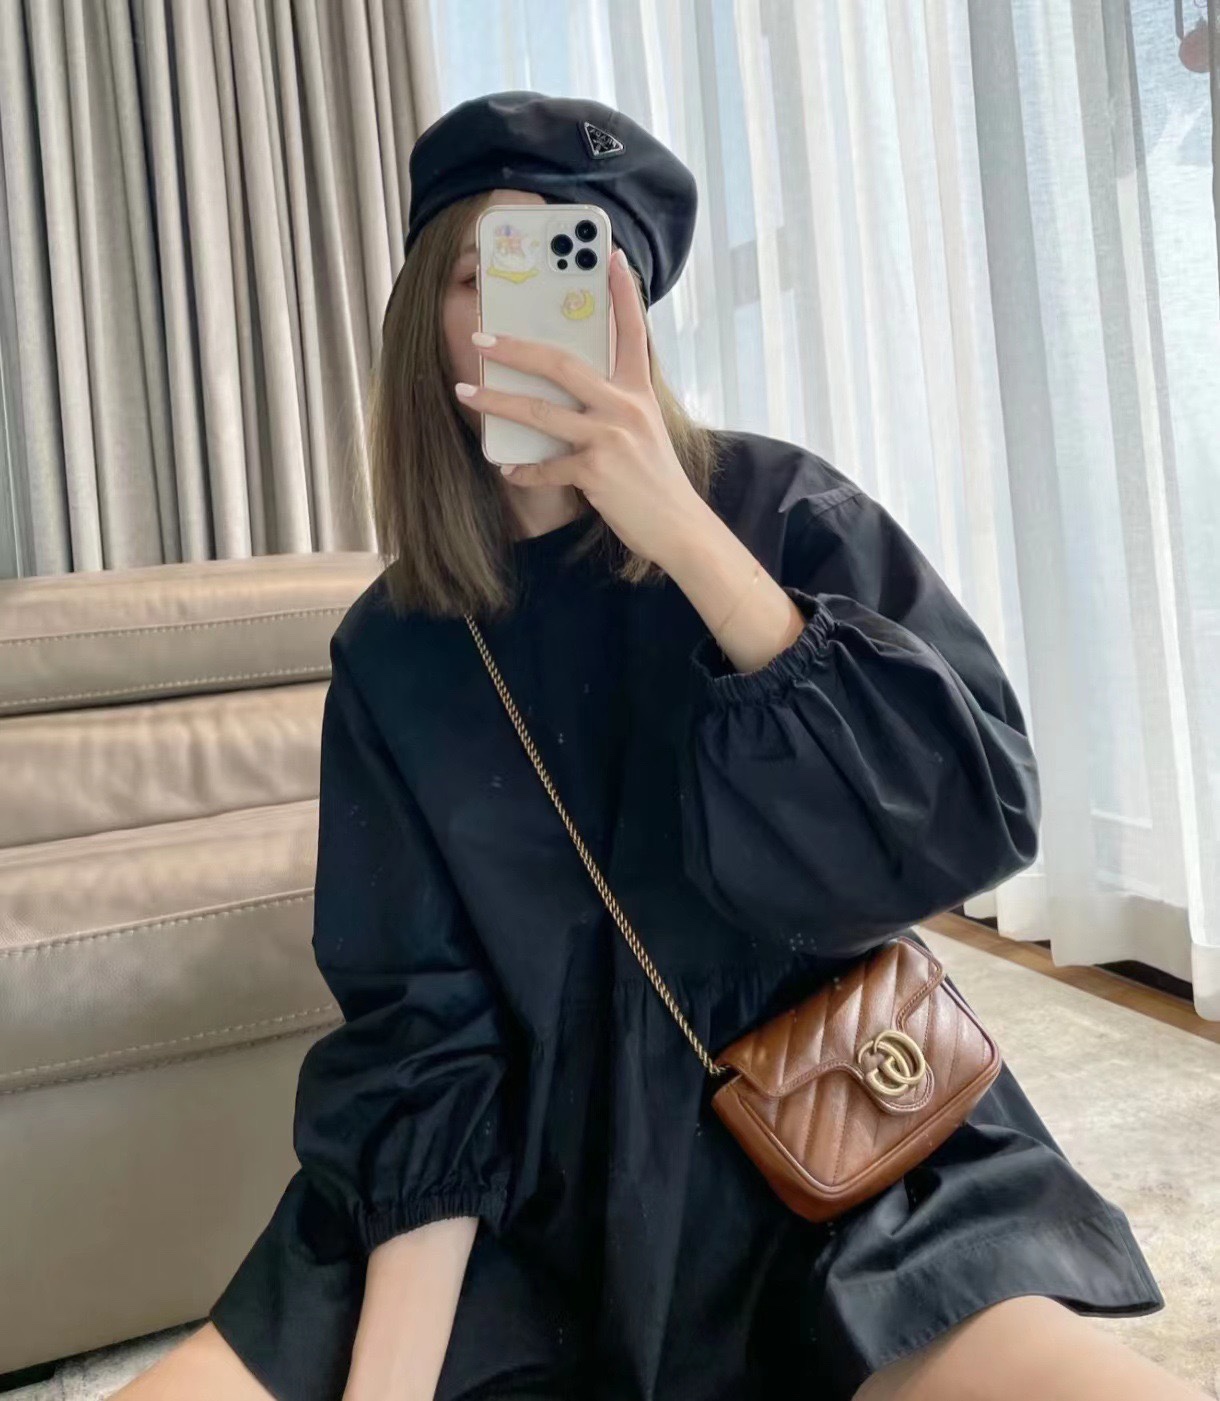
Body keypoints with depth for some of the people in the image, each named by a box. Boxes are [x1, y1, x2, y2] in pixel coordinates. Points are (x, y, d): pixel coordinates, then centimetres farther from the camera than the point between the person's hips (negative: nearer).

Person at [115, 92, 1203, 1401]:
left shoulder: (779, 510, -7)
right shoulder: (393, 651, -1)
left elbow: (978, 825, -18)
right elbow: (418, 1027, -4)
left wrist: (685, 535, -25)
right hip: (534, 1201, 3)